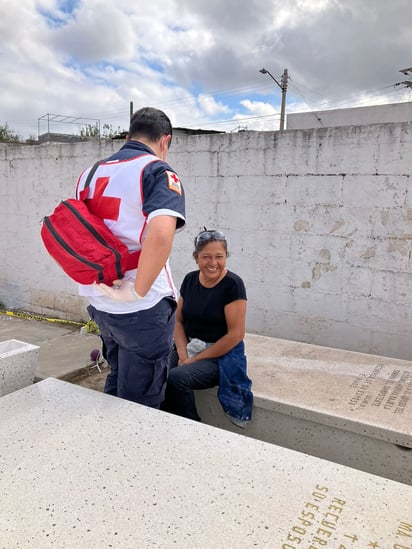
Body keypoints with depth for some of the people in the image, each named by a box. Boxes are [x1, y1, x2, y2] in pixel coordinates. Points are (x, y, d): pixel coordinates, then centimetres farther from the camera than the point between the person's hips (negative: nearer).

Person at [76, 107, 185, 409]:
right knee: (140, 404, 10)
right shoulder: (158, 172, -12)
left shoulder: (90, 173, 11)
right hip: (144, 309, -7)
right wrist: (138, 291, -21)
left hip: (99, 303, 7)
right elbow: (161, 234, -31)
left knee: (116, 384, 26)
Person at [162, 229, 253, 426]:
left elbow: (236, 334, -15)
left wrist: (197, 359, -13)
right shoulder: (190, 279, 4)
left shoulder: (232, 284, -13)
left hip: (220, 356, -5)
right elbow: (178, 321, 9)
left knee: (176, 378, -28)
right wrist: (183, 354, -7)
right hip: (188, 348, 5)